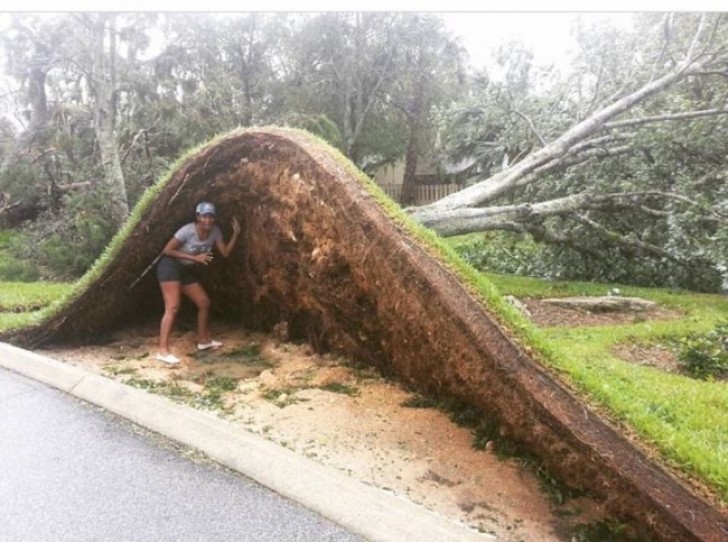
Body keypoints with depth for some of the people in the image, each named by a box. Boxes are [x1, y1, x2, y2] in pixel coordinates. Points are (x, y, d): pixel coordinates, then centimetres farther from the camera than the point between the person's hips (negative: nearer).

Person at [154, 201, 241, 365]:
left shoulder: (215, 231, -4)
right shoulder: (187, 230, -24)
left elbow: (225, 253, -6)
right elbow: (167, 250, -20)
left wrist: (236, 233, -15)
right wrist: (194, 257, -25)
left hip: (188, 270, 7)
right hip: (171, 267, -7)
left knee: (204, 303, 8)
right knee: (173, 307, -18)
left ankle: (203, 340, 24)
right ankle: (163, 350, -19)